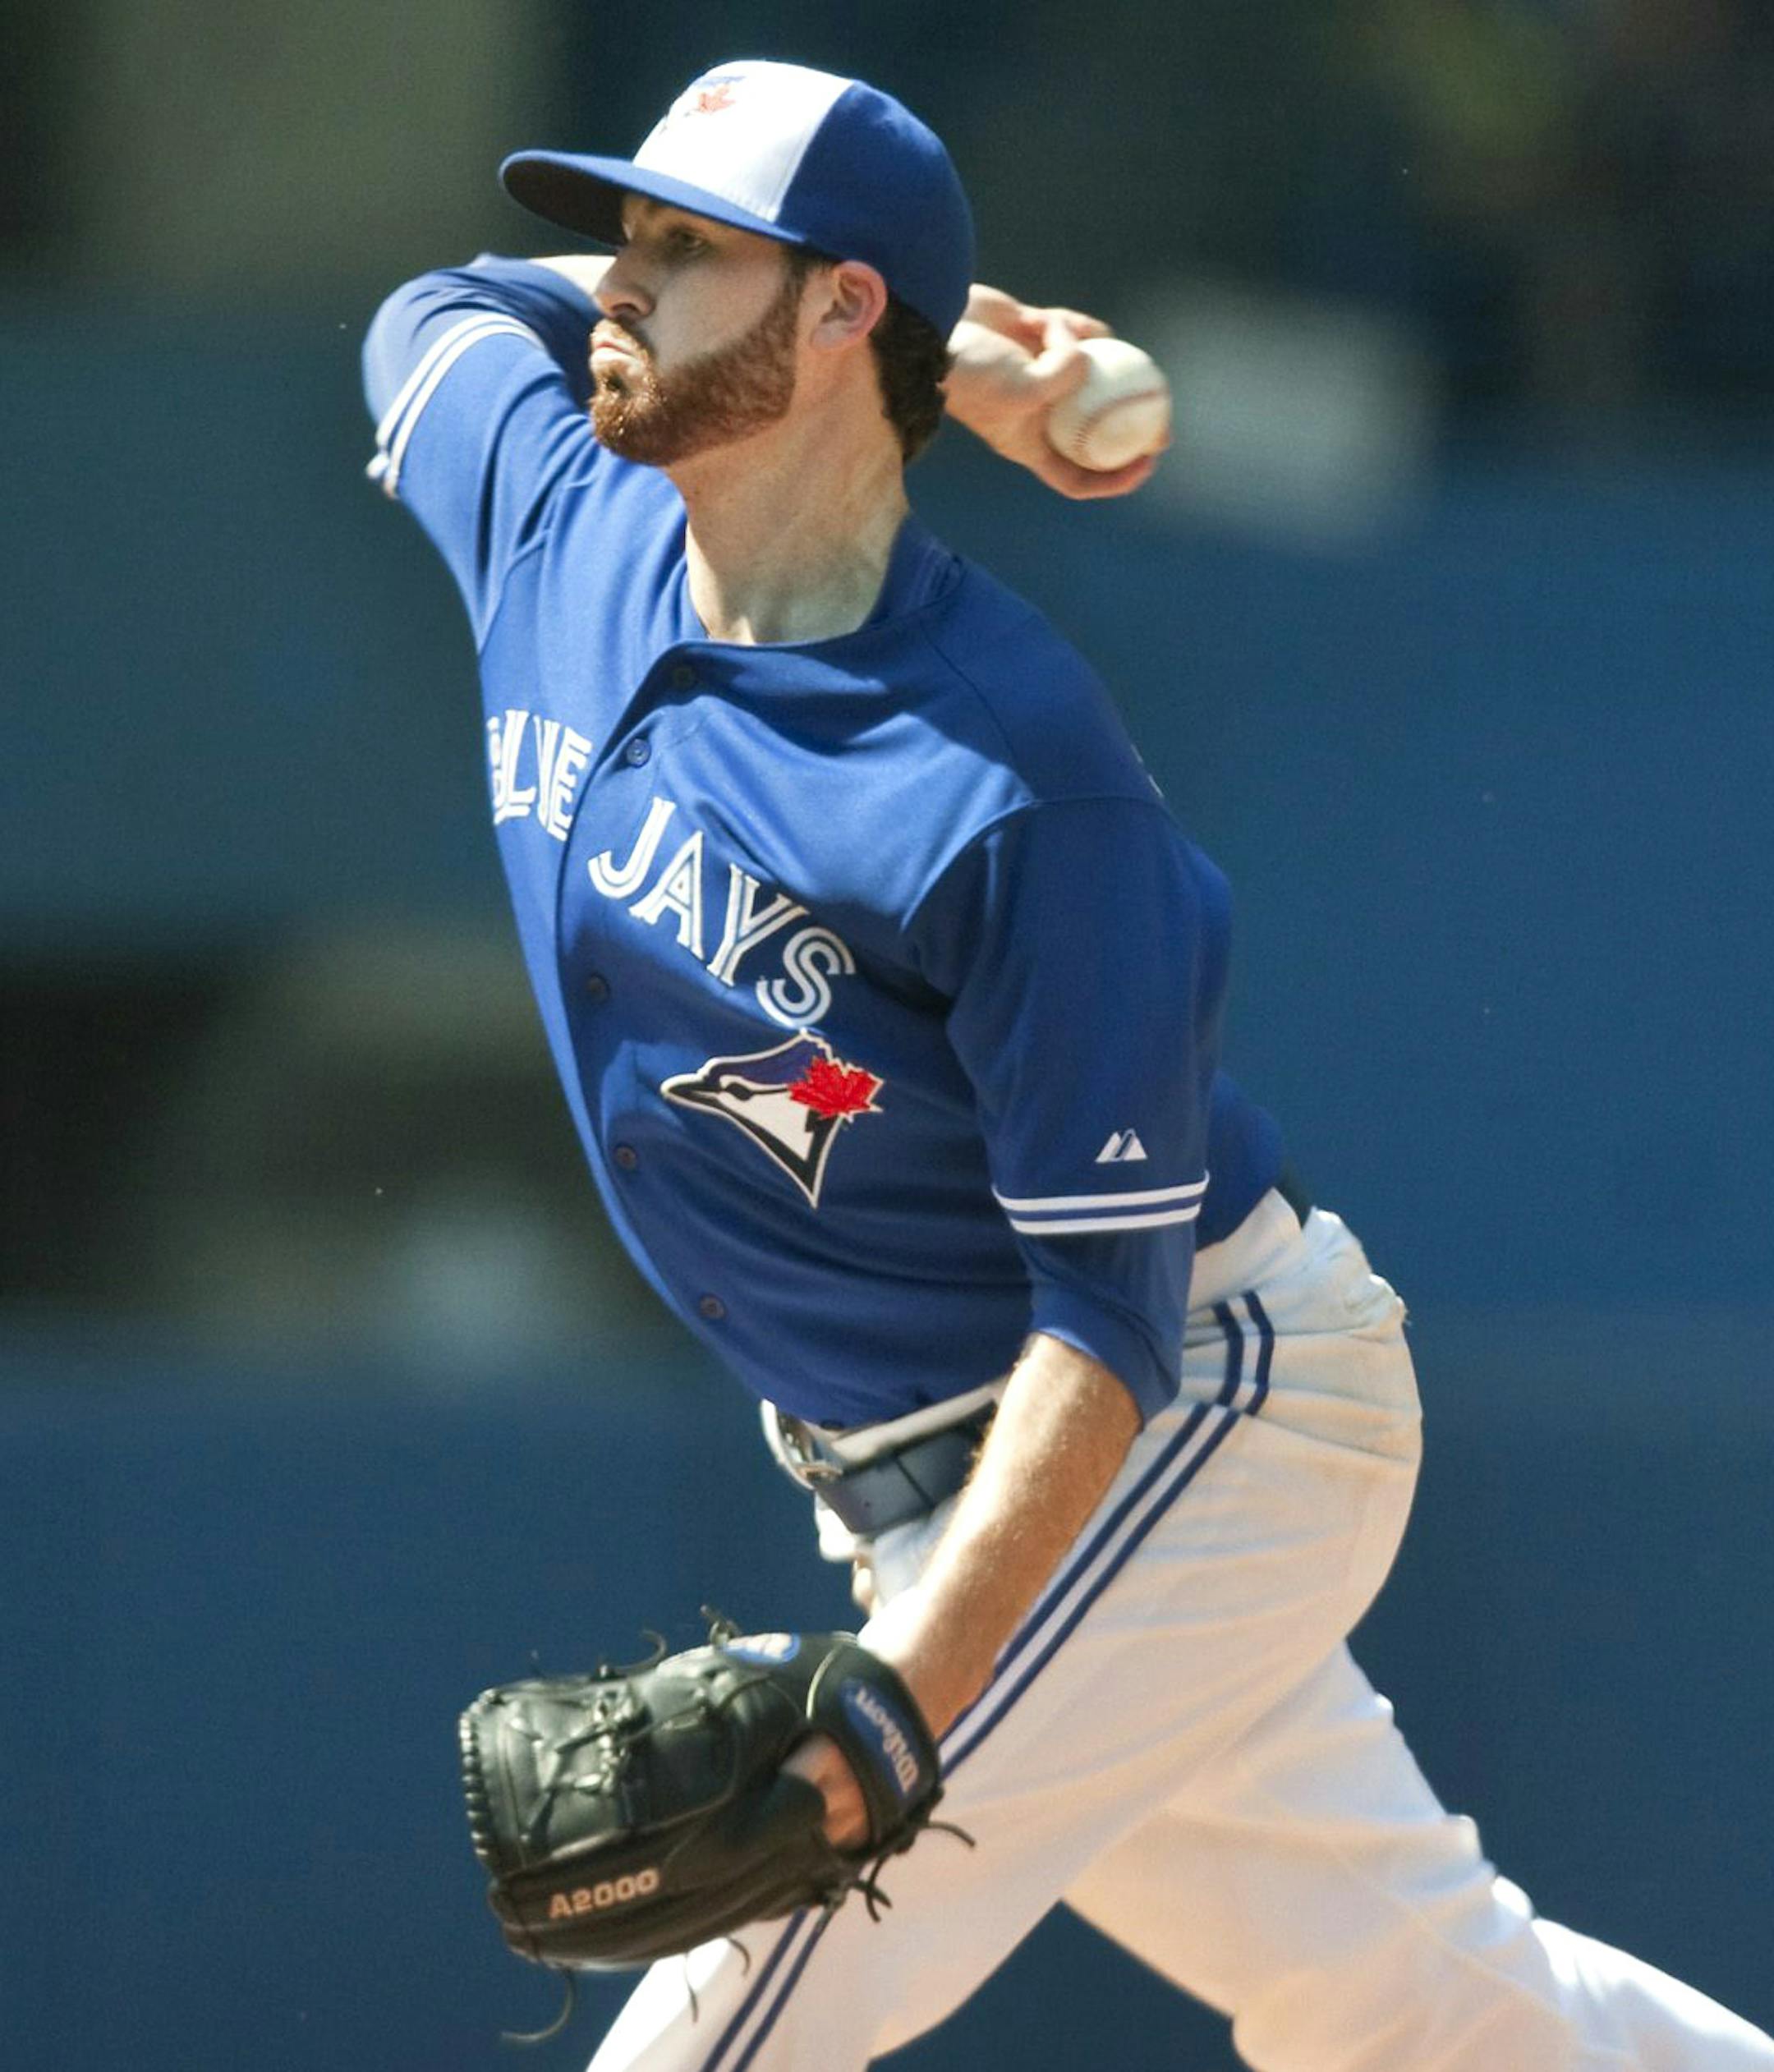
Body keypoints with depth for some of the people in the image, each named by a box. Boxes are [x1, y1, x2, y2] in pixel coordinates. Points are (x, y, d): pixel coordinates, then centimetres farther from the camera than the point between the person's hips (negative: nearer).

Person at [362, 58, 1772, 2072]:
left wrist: (904, 1696, -36)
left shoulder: (1012, 782, -27)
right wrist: (931, 344, 7)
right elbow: (438, 301, 20)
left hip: (1199, 1425, -8)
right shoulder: (550, 526, -4)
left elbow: (1113, 1314, -25)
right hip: (909, 1471, 8)